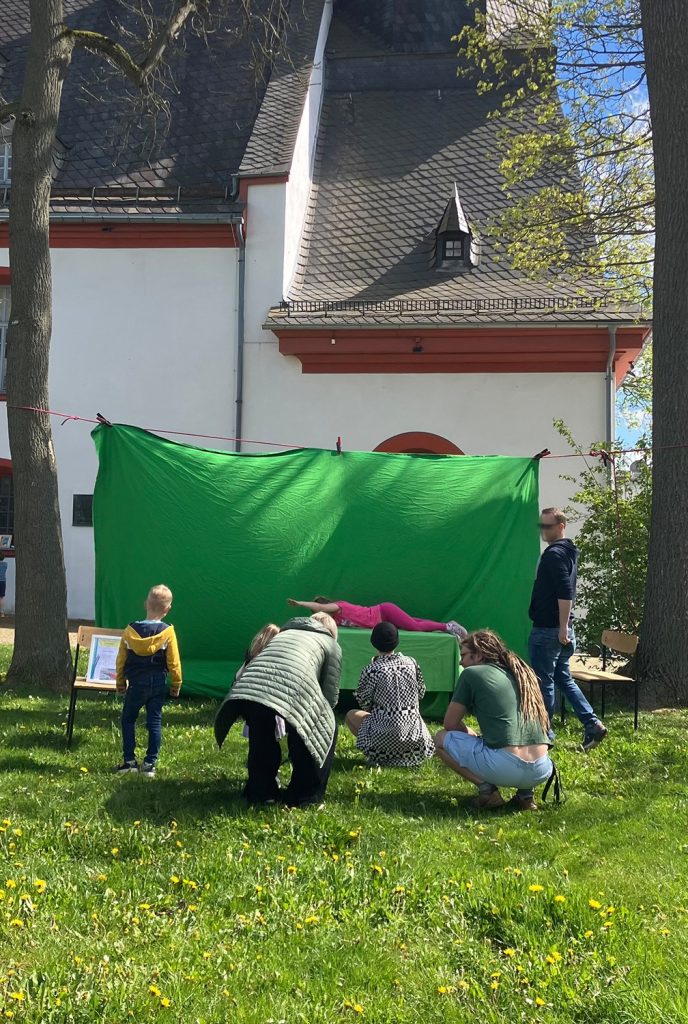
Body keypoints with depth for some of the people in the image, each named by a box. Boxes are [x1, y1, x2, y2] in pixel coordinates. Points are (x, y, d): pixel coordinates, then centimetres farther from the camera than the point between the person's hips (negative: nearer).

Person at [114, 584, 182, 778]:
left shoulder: (130, 630, -4)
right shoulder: (168, 632, -10)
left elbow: (121, 660, 4)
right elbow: (174, 663, -6)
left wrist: (120, 682, 17)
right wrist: (176, 684, 8)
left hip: (136, 684, 0)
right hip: (158, 684, 0)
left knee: (128, 720, 15)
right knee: (155, 722, 7)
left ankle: (129, 760, 13)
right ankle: (150, 764, 6)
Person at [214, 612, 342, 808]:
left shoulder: (285, 631, 40)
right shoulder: (331, 643, 27)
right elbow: (331, 695, 22)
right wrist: (322, 714, 43)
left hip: (249, 685, 4)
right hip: (293, 691, -4)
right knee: (325, 731, 21)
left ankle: (260, 792, 36)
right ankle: (305, 796, 22)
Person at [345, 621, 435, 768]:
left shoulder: (371, 670, -13)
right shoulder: (411, 663, -1)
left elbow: (365, 704, -3)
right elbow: (421, 692, 11)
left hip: (385, 738, -4)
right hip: (413, 737, 4)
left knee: (351, 715, 22)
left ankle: (376, 755, 6)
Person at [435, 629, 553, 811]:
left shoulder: (471, 674, 4)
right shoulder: (522, 672, 21)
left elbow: (450, 724, 9)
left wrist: (474, 737, 30)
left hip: (506, 767, -6)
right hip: (541, 772, 6)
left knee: (442, 738, 14)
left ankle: (486, 789, -1)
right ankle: (526, 792, 13)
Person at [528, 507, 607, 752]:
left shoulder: (554, 554, -15)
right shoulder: (567, 552, 15)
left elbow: (565, 593, -25)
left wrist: (563, 628, -25)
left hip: (547, 630, -10)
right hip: (560, 629, 10)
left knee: (543, 682, 0)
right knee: (563, 679, 15)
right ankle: (592, 724, 10)